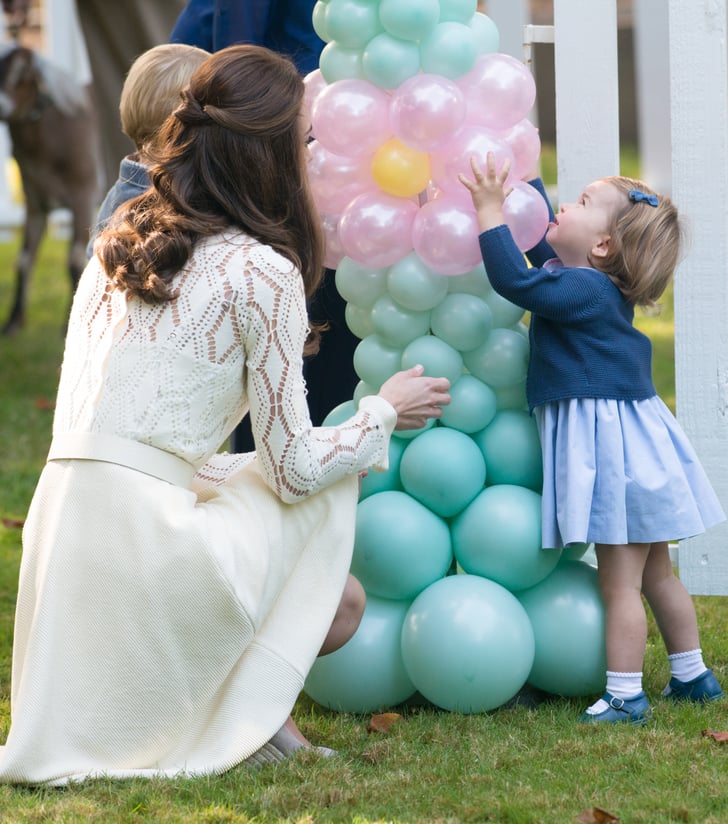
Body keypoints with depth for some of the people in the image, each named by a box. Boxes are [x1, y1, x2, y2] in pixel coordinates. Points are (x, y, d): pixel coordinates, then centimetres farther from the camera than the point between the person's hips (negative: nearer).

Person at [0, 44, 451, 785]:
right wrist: (386, 412, 13)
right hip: (142, 545, -7)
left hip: (59, 525, 7)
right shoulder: (263, 272, -7)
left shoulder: (119, 238, 14)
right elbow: (296, 468, -4)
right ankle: (250, 713, 7)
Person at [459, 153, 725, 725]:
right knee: (656, 573, 18)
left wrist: (490, 211, -25)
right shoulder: (589, 283, 11)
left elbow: (517, 281, -30)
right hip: (614, 435, 10)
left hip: (608, 440, -10)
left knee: (620, 580, -5)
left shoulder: (585, 289, -17)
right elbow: (541, 235, 28)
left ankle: (625, 695, -1)